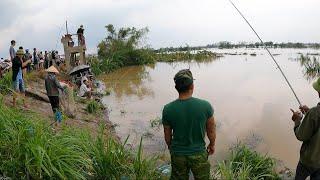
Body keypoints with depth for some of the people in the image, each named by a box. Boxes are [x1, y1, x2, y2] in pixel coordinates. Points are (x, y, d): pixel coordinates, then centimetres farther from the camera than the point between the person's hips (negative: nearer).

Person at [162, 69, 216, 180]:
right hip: (199, 153, -1)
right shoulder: (205, 106, -21)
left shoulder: (168, 109, -18)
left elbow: (167, 135, -4)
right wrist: (212, 145, 14)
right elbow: (211, 131, -5)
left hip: (178, 154, 1)